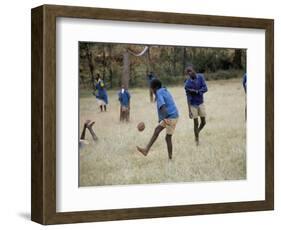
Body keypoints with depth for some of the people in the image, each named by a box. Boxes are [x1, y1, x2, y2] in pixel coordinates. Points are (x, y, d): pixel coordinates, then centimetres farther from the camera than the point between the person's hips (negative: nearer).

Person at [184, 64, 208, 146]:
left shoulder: (200, 77, -10)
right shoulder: (187, 83, -18)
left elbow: (205, 89, -15)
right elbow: (188, 97, -18)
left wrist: (195, 91, -29)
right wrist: (189, 110, -22)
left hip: (201, 103, 3)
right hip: (193, 105, -3)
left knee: (203, 122, 7)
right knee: (196, 123, -1)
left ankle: (198, 132, 35)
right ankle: (197, 140, 13)